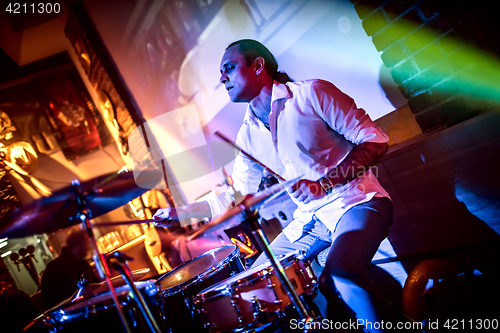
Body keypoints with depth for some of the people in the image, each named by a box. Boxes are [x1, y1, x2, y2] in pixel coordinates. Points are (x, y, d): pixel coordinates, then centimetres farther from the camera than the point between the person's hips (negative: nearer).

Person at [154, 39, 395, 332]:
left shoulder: (311, 94, -11)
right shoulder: (248, 135, 7)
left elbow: (375, 141, -12)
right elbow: (236, 197, 13)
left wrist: (323, 184, -24)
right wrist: (180, 212, 4)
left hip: (355, 201, -6)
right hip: (309, 219, 7)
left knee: (341, 271, -34)